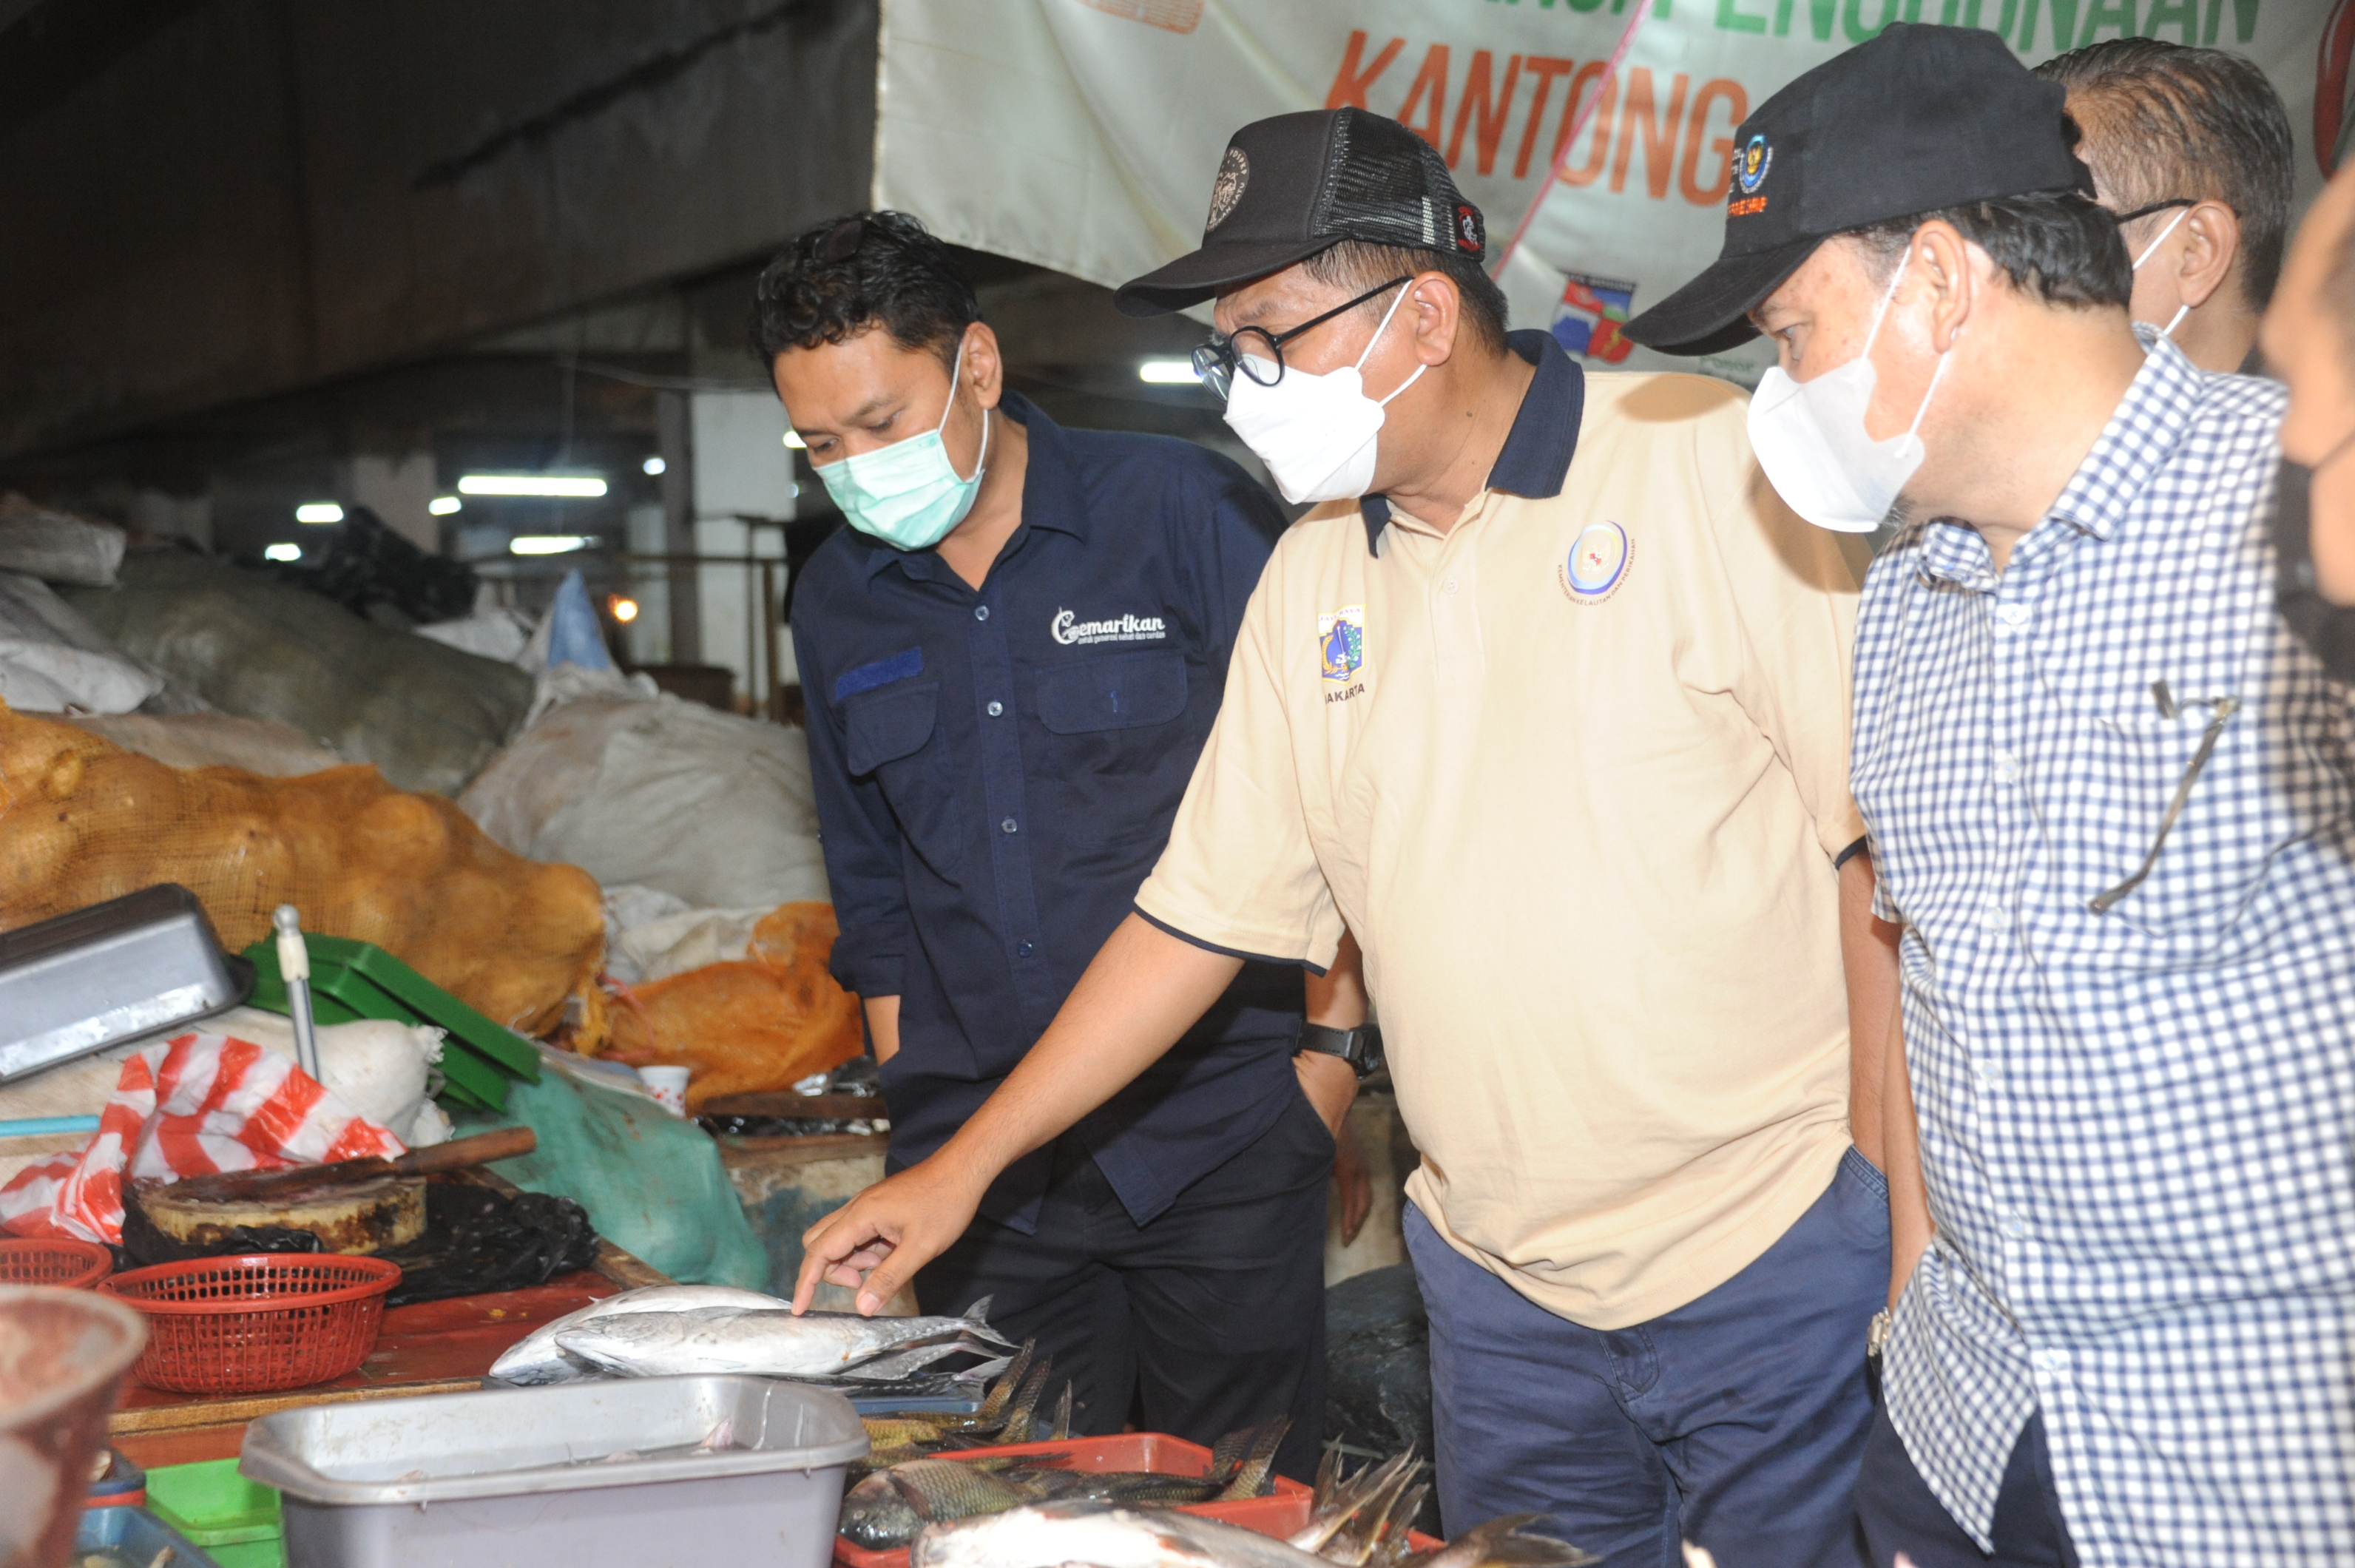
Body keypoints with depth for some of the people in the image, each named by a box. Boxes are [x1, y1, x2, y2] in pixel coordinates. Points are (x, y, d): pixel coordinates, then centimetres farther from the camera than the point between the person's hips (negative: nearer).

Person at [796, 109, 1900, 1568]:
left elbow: (1889, 834, -10)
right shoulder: (1312, 579, 6)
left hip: (1776, 1246, -4)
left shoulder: (1710, 463, -10)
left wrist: (1907, 1226, -12)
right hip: (1501, 1279, 5)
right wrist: (962, 1167, 9)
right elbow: (1202, 910, 11)